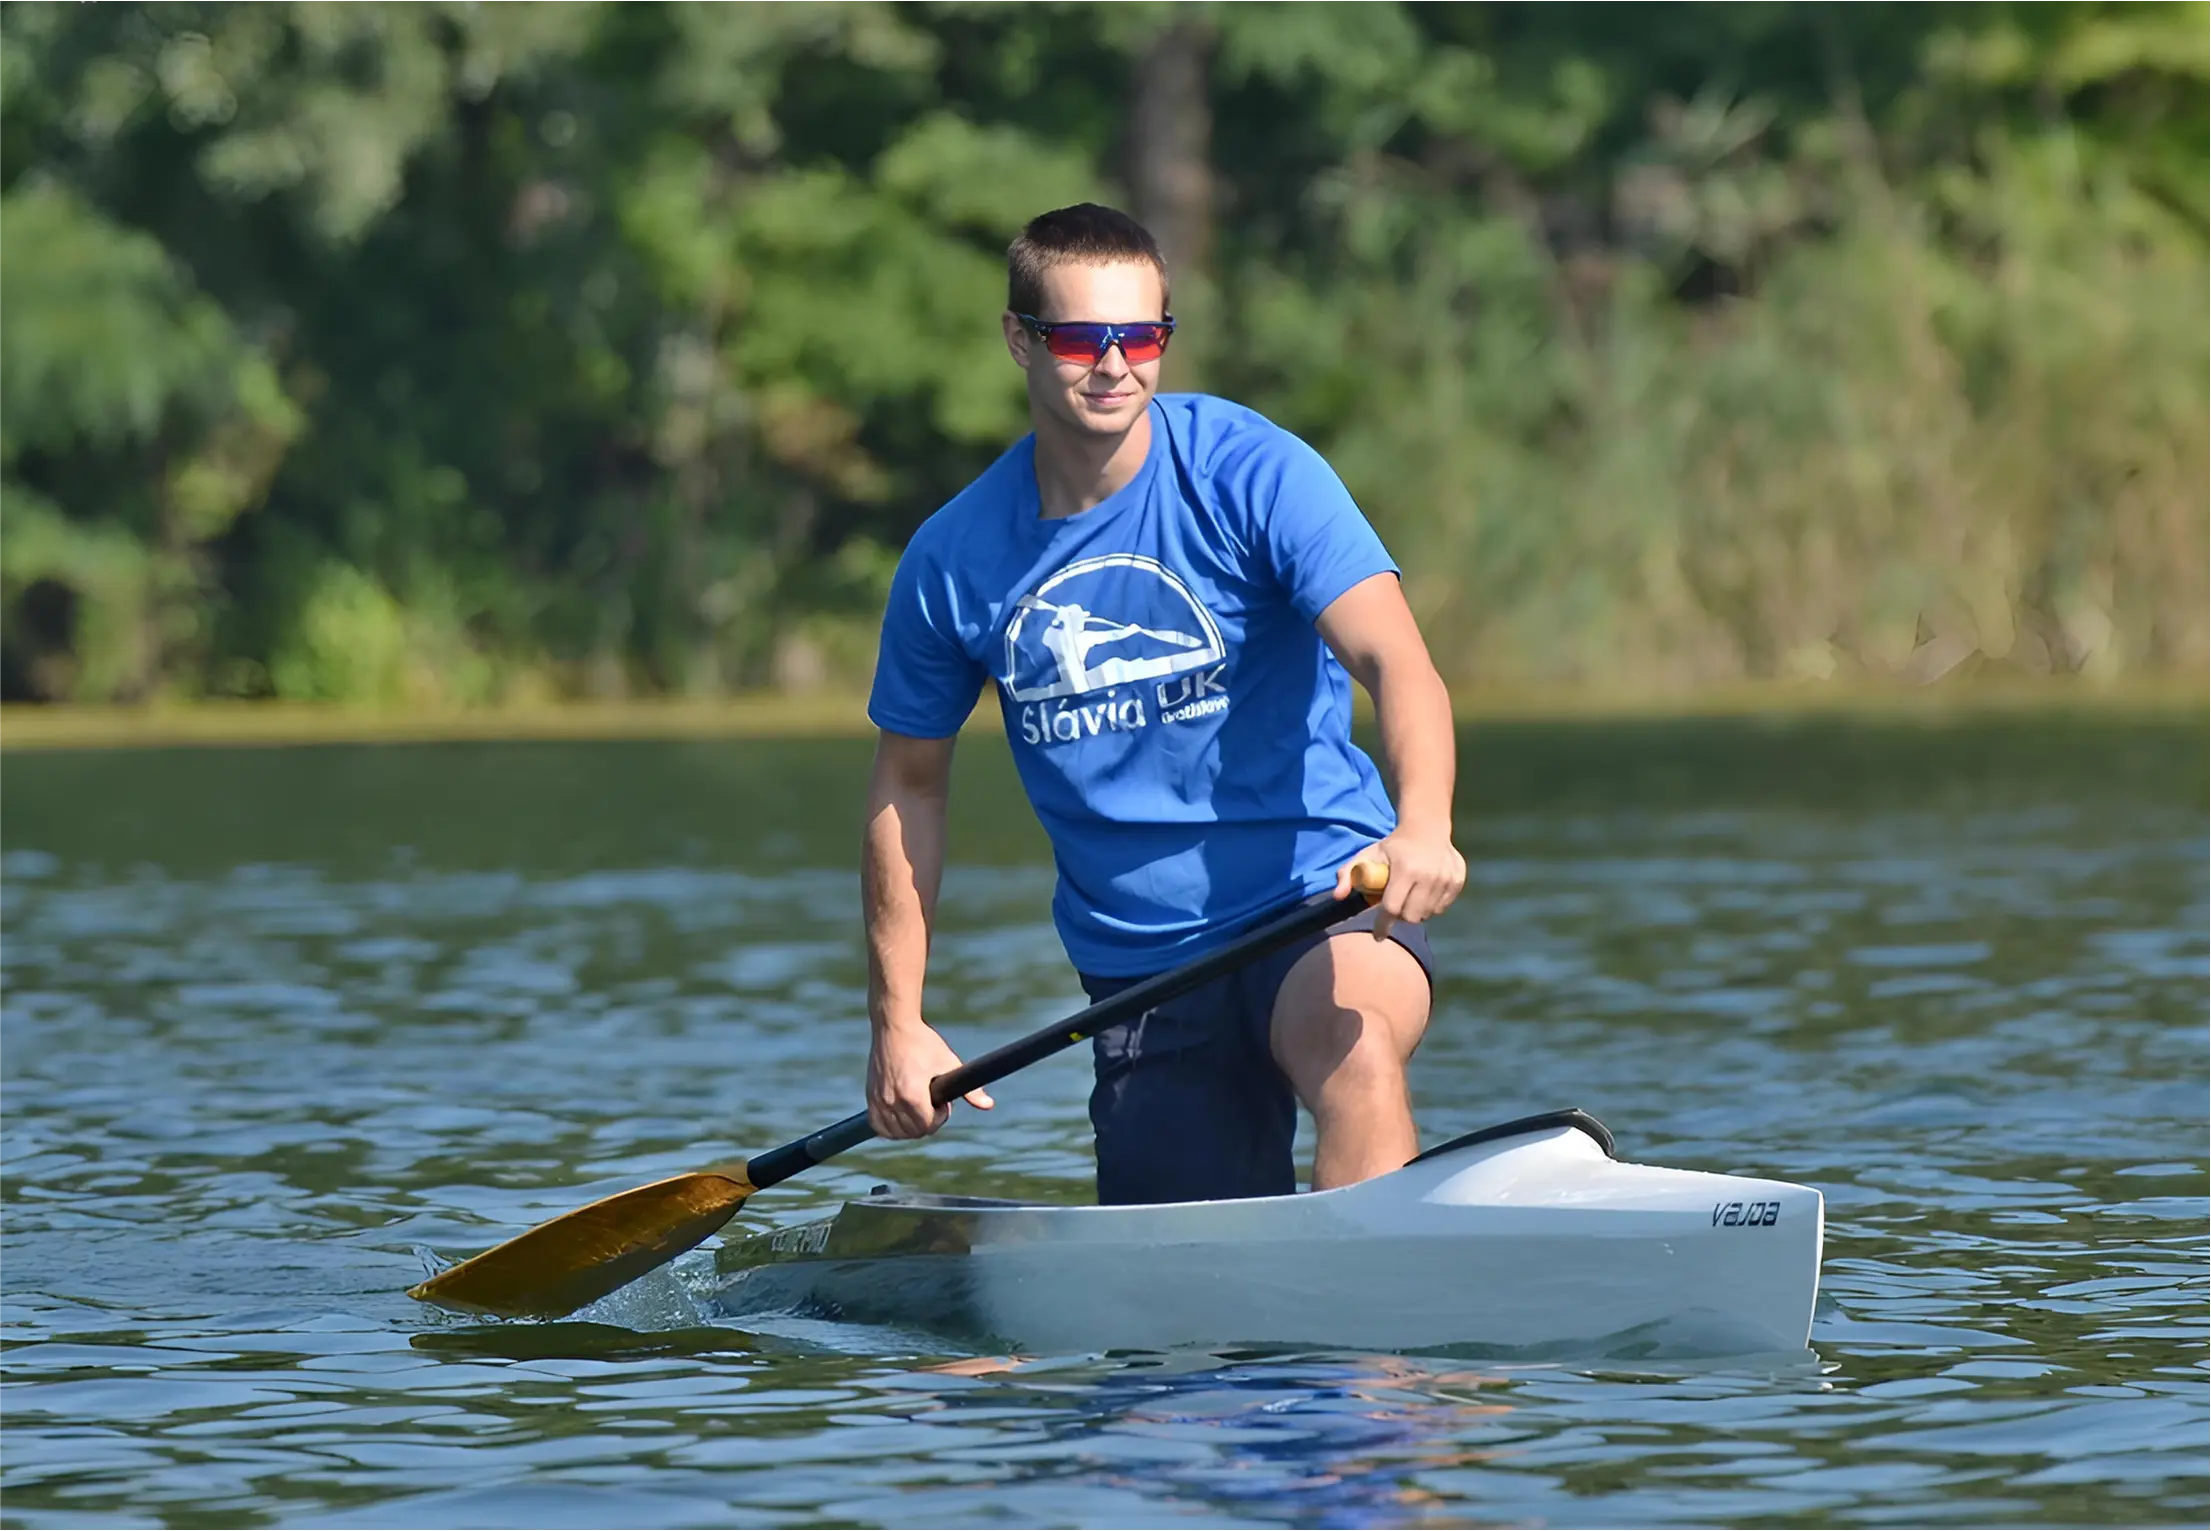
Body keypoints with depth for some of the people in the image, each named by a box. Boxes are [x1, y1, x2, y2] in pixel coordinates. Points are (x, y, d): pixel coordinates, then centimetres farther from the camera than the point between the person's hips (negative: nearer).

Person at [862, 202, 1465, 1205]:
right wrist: (898, 1025, 8)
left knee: (1351, 1044, -37)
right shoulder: (954, 559, -1)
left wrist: (1422, 829, -42)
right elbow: (908, 785, 12)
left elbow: (1396, 662, -22)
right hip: (1136, 963, 4)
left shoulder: (1252, 474, -10)